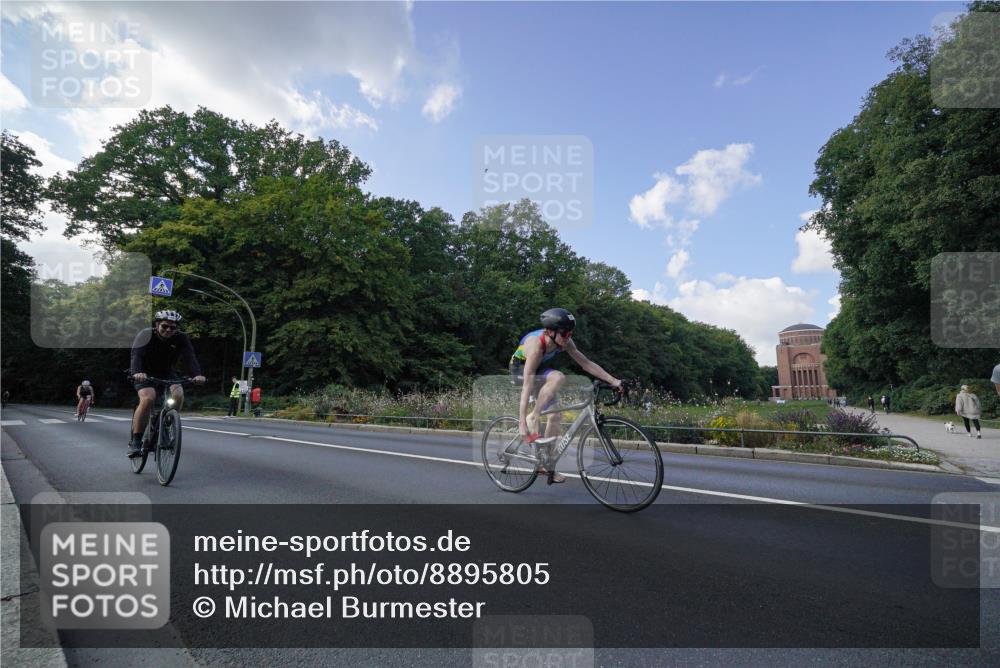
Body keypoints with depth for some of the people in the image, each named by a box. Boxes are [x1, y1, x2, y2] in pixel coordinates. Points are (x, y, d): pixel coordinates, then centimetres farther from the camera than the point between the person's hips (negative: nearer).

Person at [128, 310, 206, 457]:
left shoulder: (181, 338, -14)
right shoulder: (146, 335, -20)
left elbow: (190, 357, -27)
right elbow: (136, 355, -34)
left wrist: (197, 374, -46)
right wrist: (137, 372, -55)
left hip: (167, 374, 2)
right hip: (145, 374, -2)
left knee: (178, 394, -27)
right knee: (148, 398, -29)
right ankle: (135, 442, -19)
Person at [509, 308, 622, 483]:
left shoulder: (564, 342, -20)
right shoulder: (536, 345, -38)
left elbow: (586, 363, -12)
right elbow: (527, 386, -41)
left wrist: (612, 380, -20)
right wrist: (522, 422, -44)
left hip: (539, 369, 7)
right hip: (520, 370, -7)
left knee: (555, 415, -1)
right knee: (558, 377, -34)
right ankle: (532, 419, -23)